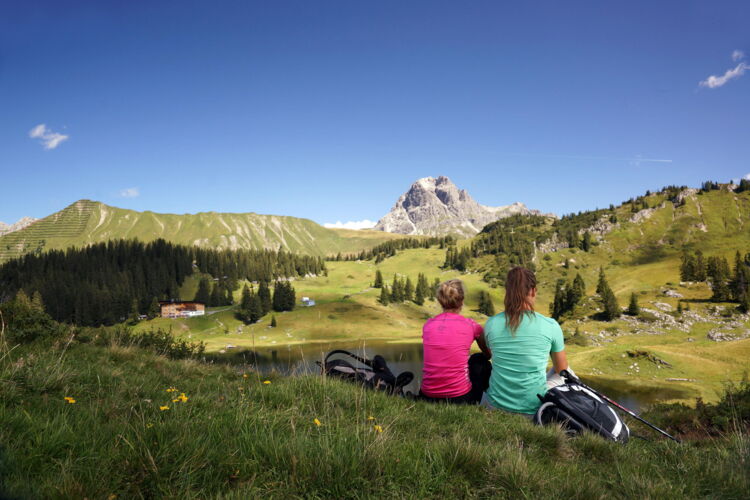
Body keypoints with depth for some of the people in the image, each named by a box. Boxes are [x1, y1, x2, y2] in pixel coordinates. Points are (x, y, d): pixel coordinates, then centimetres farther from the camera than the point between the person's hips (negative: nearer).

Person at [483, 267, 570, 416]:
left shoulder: (491, 324, -8)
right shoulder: (550, 326, -13)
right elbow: (561, 369, 4)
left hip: (497, 405, 2)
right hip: (533, 408, -2)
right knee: (562, 373, 27)